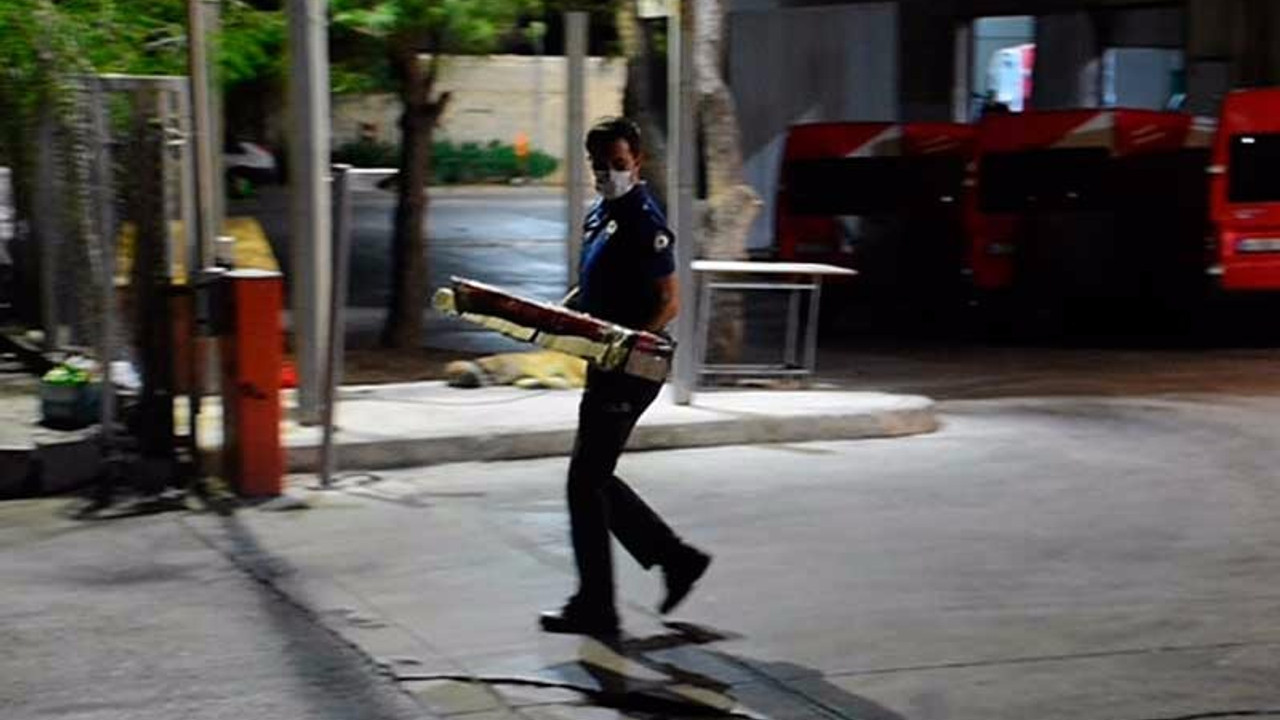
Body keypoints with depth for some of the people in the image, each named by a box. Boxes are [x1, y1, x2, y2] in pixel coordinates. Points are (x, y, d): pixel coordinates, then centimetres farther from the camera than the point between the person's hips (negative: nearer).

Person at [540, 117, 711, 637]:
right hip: (605, 367, 10)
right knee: (596, 479, 15)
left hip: (629, 370, -10)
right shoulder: (599, 216, 14)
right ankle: (677, 559, 23)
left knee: (586, 481, -4)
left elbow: (668, 304, -17)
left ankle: (595, 607, 4)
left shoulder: (644, 223, -14)